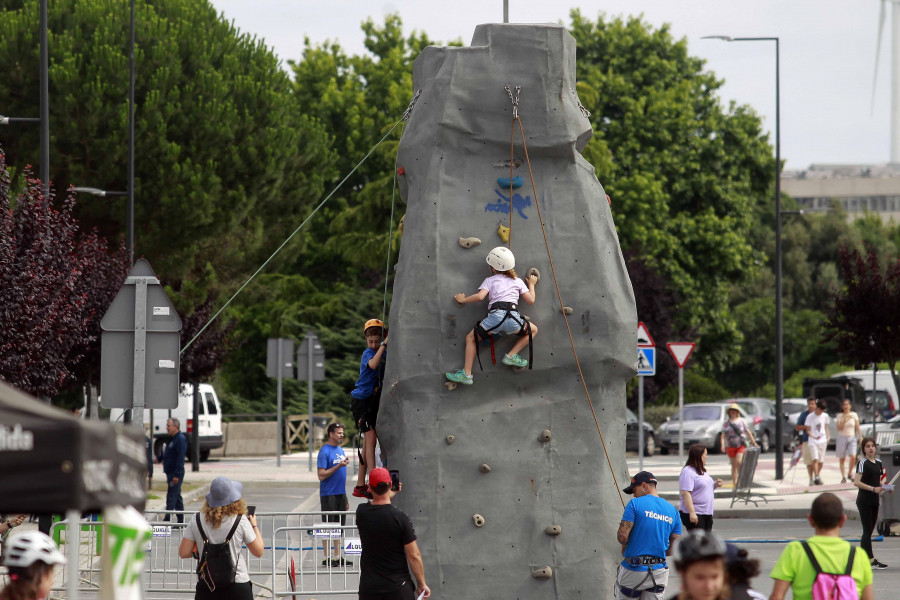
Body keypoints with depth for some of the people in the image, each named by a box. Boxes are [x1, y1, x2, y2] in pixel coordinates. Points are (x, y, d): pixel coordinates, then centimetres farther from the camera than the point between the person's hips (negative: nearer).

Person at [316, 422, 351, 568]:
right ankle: (326, 558, 0)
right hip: (328, 494, -8)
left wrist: (346, 498, 18)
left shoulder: (341, 451, 14)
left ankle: (337, 557, 15)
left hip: (341, 494, 8)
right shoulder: (324, 451, -11)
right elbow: (321, 475, -16)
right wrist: (338, 466, -22)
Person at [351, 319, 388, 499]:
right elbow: (373, 364, -34)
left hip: (374, 400, 8)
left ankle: (360, 486, 16)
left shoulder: (384, 351, 8)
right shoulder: (368, 353, -12)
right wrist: (384, 344, -36)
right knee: (370, 437, -17)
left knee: (369, 440, 10)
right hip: (361, 399, -8)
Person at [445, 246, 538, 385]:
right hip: (513, 319, 1)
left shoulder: (490, 280, 14)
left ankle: (466, 374, 8)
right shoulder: (517, 281, 21)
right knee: (533, 330, 30)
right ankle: (511, 355, 15)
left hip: (495, 316, -1)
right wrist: (531, 285, 38)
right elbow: (531, 300, 20)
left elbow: (480, 296, -3)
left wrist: (463, 300, 13)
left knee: (471, 338, 19)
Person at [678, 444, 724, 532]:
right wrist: (692, 512, -28)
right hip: (695, 515, -10)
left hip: (707, 514, 10)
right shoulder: (688, 472, -14)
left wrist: (715, 485, 9)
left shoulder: (702, 471, 17)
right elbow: (685, 493, -21)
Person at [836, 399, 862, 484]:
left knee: (853, 457, -17)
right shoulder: (840, 416, 2)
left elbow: (857, 428, 6)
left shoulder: (854, 415, 3)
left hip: (852, 438, 0)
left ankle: (849, 474, 3)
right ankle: (843, 477, 10)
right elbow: (839, 428, -6)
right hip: (842, 438, 0)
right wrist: (845, 420, -18)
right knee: (841, 459, 1)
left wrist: (861, 438, 1)